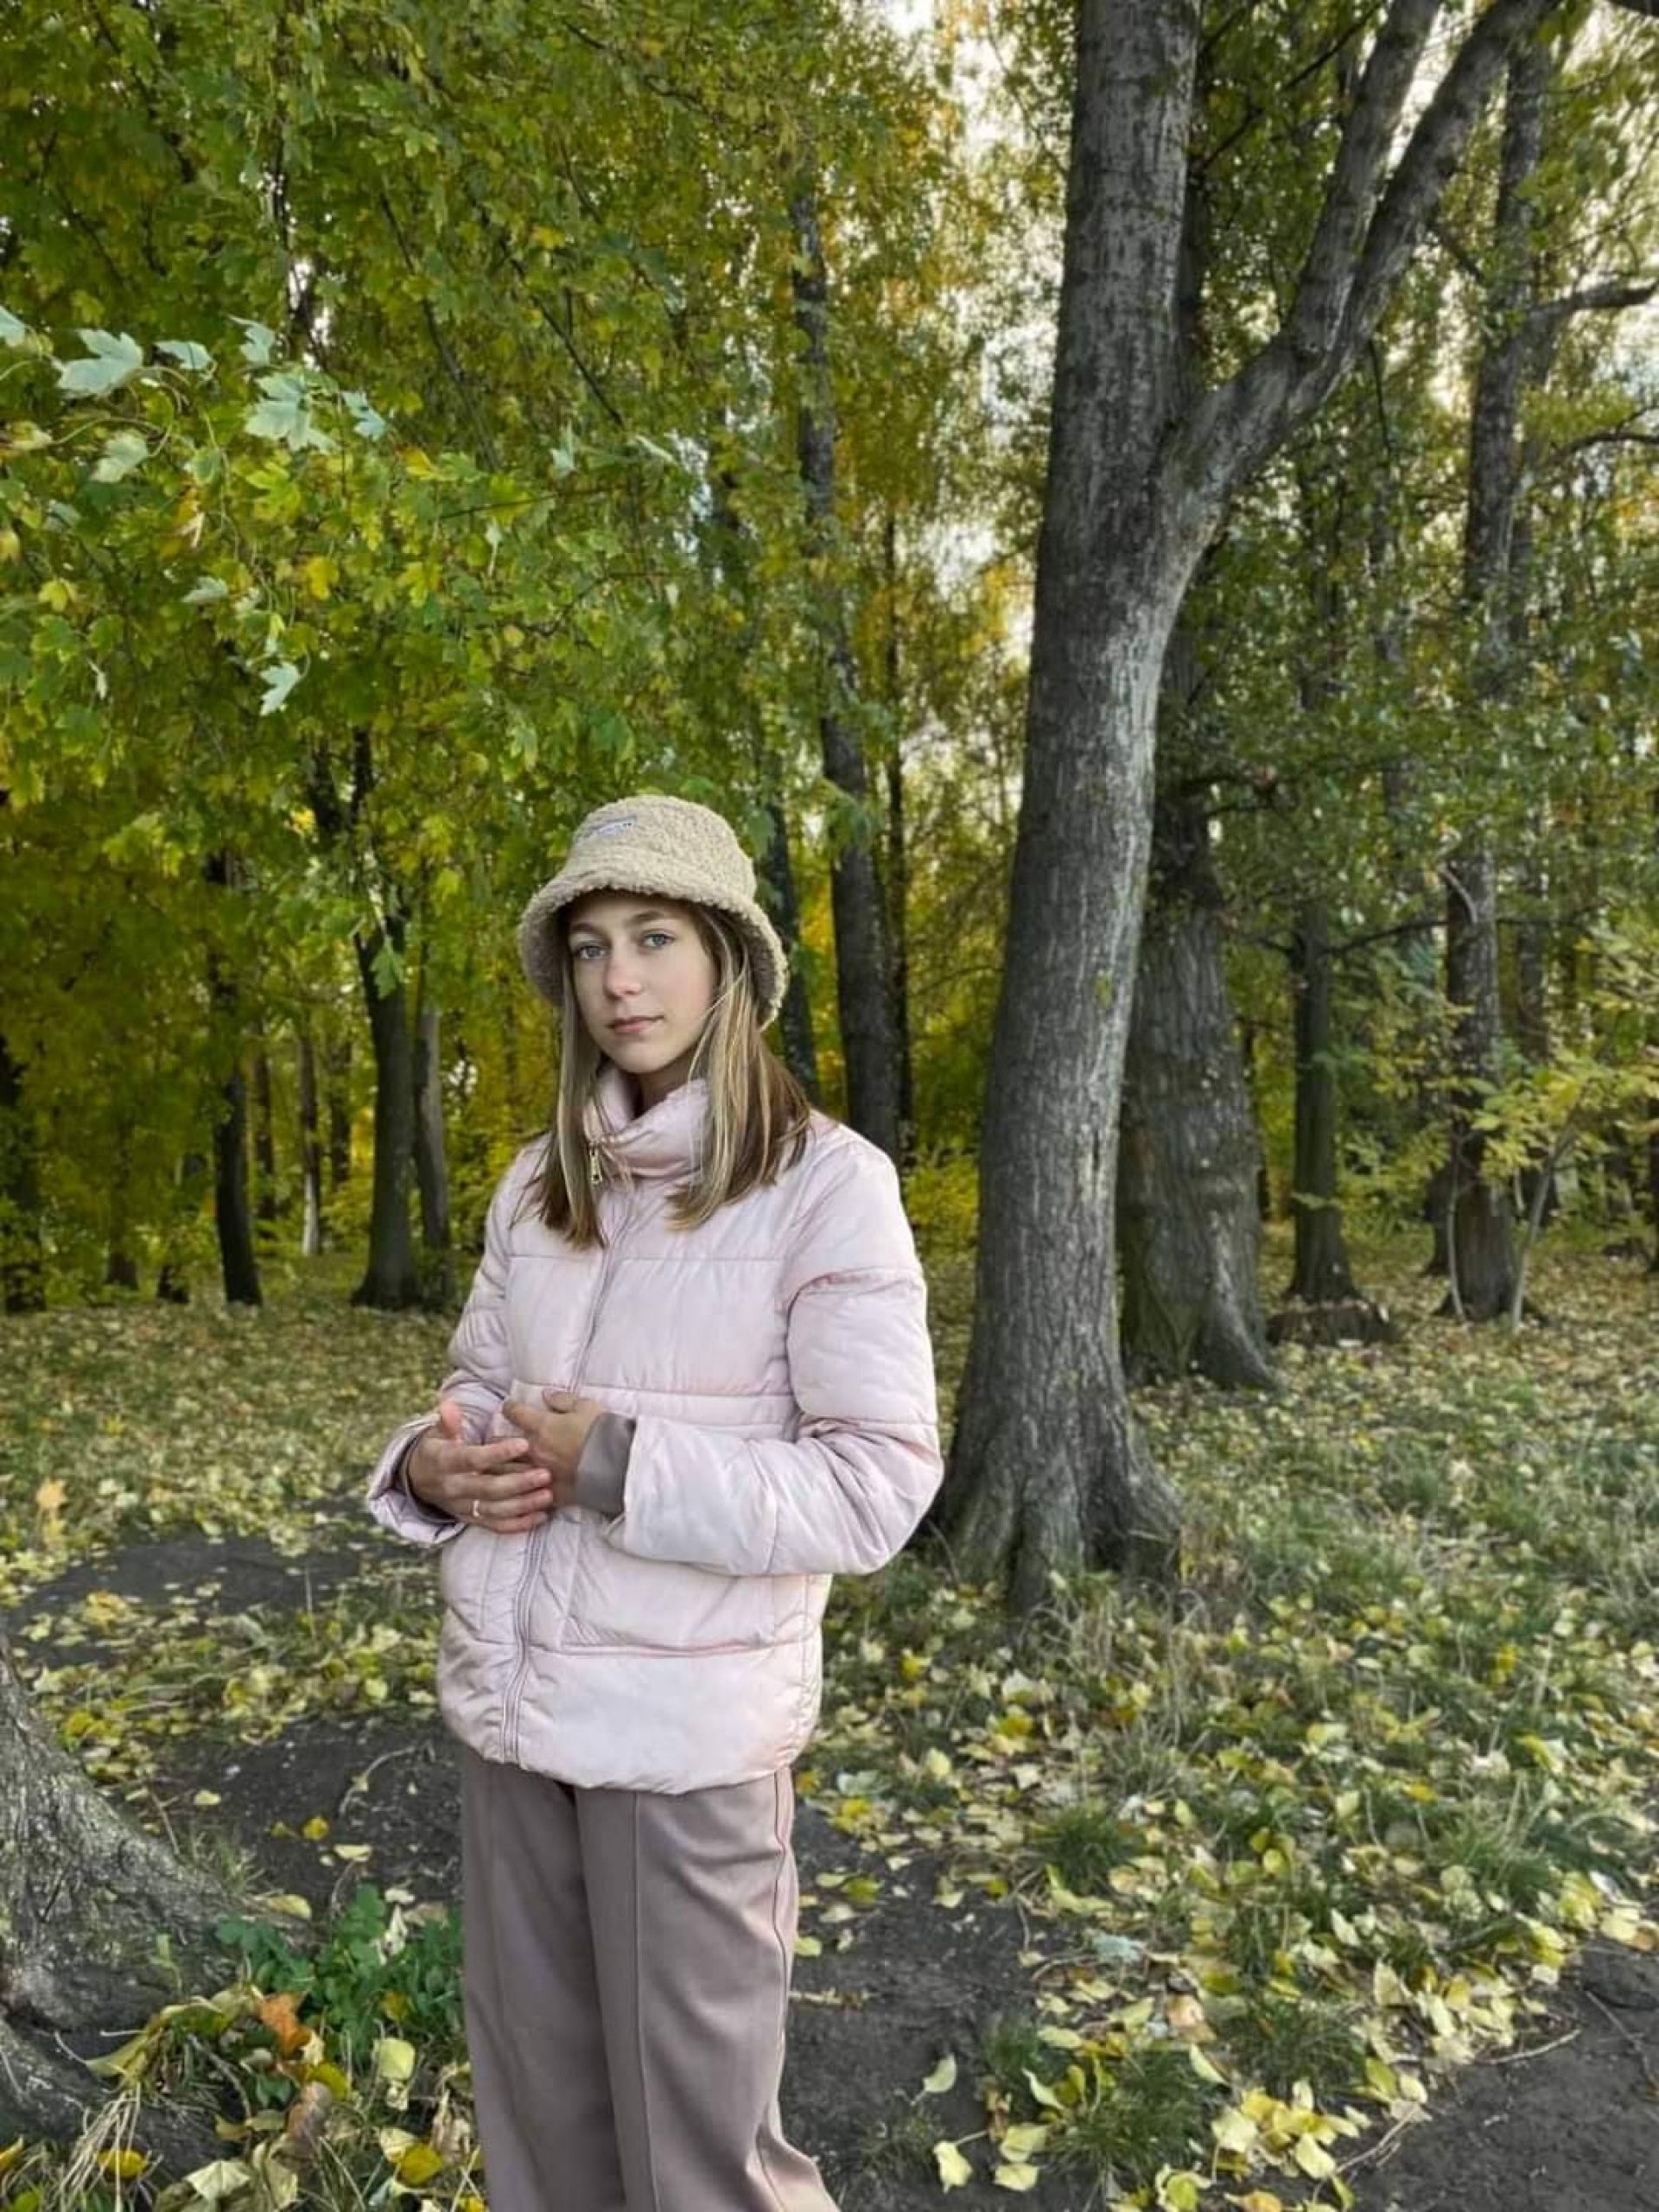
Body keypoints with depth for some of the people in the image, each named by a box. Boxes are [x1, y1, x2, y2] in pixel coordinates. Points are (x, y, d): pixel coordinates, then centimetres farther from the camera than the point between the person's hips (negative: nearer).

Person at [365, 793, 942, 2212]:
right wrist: (431, 1468, -9)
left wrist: (618, 1465, -21)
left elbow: (877, 1490, -16)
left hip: (687, 1718, -5)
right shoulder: (538, 1182, 4)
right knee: (534, 2092, 21)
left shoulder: (828, 1181, -13)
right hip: (509, 1696, 5)